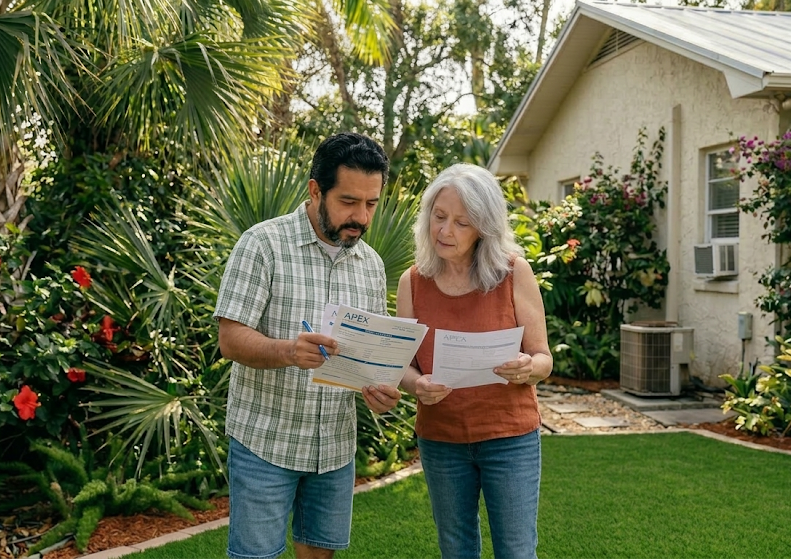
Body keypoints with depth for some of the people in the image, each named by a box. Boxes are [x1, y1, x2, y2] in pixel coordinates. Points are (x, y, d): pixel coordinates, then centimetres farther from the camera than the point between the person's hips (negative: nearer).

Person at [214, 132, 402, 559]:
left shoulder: (371, 264, 6)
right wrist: (288, 350, -34)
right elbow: (231, 339, -15)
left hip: (336, 445, 5)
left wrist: (378, 387, -10)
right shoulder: (264, 243, -11)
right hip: (265, 441, -5)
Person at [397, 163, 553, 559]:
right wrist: (417, 385, -23)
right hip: (439, 441, 3)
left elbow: (543, 358, -6)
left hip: (510, 438, -2)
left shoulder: (513, 273, -10)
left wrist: (527, 369, -28)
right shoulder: (413, 282, -3)